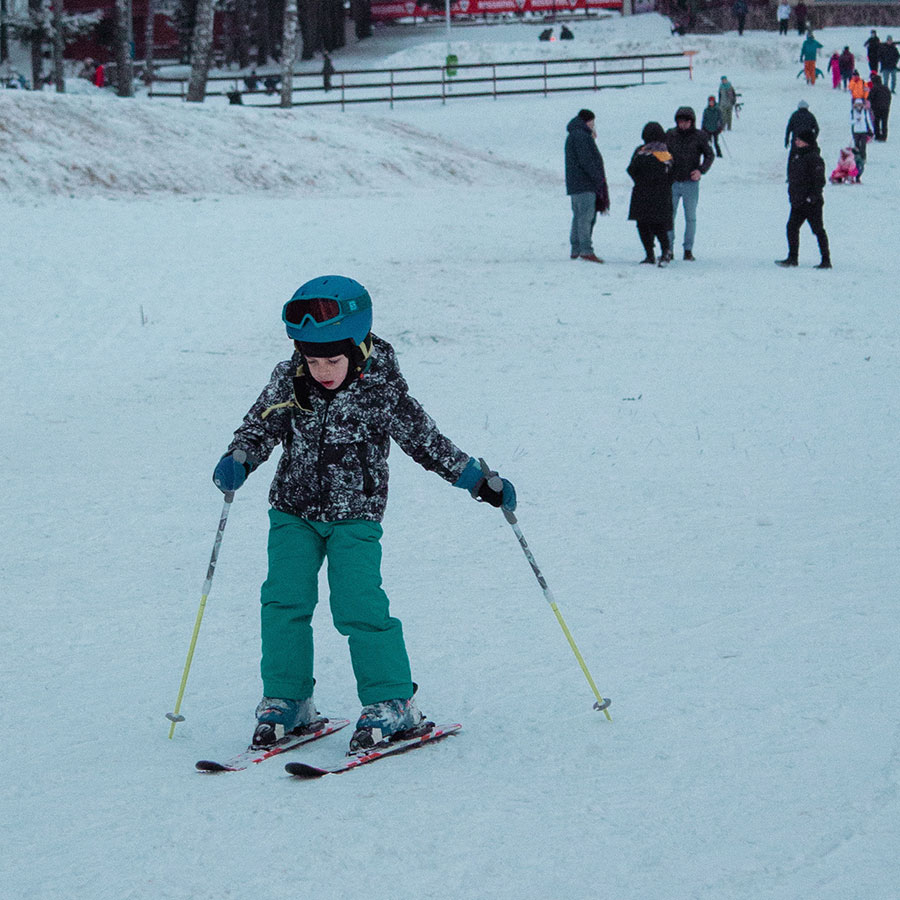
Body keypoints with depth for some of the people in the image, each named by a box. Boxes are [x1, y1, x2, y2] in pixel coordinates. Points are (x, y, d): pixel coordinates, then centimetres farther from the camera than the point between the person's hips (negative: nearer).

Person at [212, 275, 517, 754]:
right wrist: (236, 462, -19)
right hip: (293, 512, 3)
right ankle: (286, 701, 8)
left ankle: (392, 703, -1)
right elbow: (259, 429, 2)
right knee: (284, 601, -7)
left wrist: (482, 482, -3)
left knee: (358, 604, -14)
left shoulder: (380, 388, -13)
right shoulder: (287, 382, -7)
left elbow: (425, 440, -3)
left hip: (355, 518, -3)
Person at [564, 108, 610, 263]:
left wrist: (592, 139, 18)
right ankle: (586, 250, -16)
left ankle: (575, 250, 15)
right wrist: (599, 178, -15)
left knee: (578, 217, 13)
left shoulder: (572, 135, 21)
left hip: (574, 185, 10)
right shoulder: (581, 136, -12)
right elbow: (586, 161, -19)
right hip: (584, 184, -10)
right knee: (585, 216, -12)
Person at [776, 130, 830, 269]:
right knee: (792, 227, 7)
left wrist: (813, 196, -22)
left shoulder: (814, 158, -14)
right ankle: (792, 258, 15)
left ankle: (826, 260, 4)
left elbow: (819, 180, -18)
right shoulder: (797, 156, 13)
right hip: (798, 202, 9)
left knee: (818, 230, -2)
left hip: (811, 203, -9)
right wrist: (793, 195, 20)